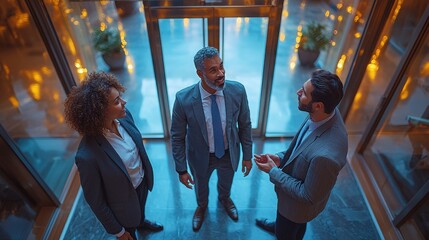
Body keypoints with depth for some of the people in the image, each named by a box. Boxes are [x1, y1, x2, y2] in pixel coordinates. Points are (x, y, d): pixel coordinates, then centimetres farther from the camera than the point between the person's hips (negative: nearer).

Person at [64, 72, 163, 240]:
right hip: (124, 201, -5)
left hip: (142, 182, 5)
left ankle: (141, 222, 71)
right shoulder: (88, 155, -38)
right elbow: (95, 200, -22)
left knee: (140, 210, 38)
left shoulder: (124, 116, -22)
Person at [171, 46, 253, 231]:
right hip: (201, 157, -1)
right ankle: (202, 205, 67)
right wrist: (181, 170, -10)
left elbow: (245, 125, -9)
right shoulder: (184, 99, -29)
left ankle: (224, 198, 70)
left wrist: (247, 156, -1)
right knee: (200, 186, 30)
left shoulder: (237, 91, -24)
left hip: (229, 153, 2)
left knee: (226, 183, 33)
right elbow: (177, 137, -16)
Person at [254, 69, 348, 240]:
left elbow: (309, 197, -28)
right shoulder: (326, 112, -21)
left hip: (299, 203, -6)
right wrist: (281, 157, -12)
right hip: (295, 182, 7)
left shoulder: (326, 155, -46)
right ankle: (279, 225, 70)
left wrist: (273, 172, -23)